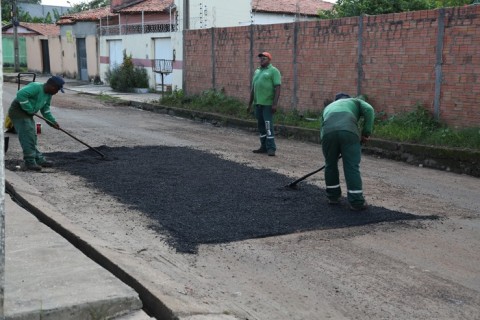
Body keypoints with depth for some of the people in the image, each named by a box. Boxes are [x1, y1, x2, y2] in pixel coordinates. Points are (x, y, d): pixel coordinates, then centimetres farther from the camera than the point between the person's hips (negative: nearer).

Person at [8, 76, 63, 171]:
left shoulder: (48, 94, 6)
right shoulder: (36, 87, -24)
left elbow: (45, 109, 17)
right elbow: (21, 94, -36)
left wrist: (52, 121, 9)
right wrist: (29, 108, -29)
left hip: (27, 114, 10)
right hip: (18, 112, -10)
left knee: (32, 138, 13)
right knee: (27, 137, -13)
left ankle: (39, 159, 20)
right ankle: (30, 162, -8)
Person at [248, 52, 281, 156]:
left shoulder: (273, 71, -3)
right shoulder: (257, 71, 18)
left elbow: (277, 88, -11)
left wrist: (275, 104, -19)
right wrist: (250, 104, 19)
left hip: (268, 104, -7)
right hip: (257, 103, 7)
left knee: (268, 125, -8)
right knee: (260, 126, 10)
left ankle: (271, 148, -5)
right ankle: (264, 147, 17)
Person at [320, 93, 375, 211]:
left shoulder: (328, 107, 41)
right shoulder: (355, 101, 34)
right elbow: (369, 110, 12)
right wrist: (366, 133, 13)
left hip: (328, 132, 2)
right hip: (349, 131, -2)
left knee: (330, 165, 20)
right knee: (352, 167, 3)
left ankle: (333, 196, 31)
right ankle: (356, 202, 5)